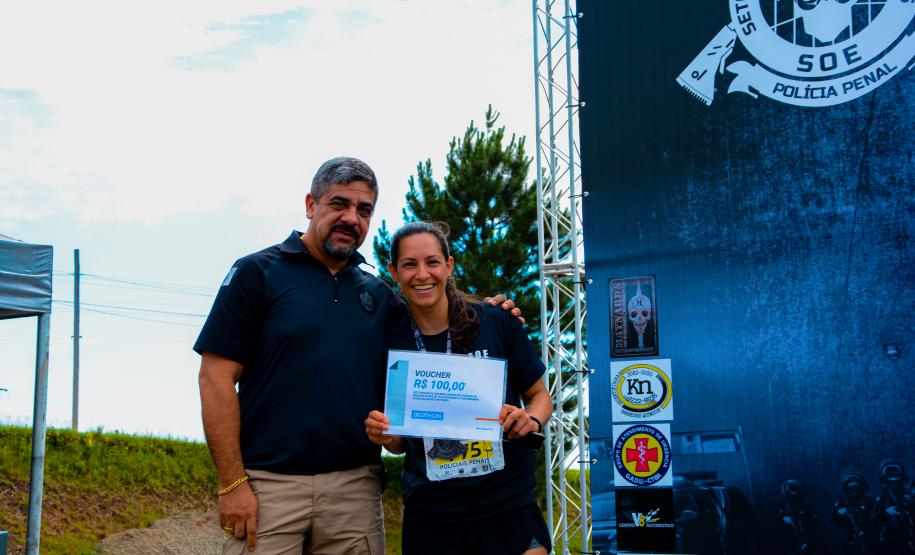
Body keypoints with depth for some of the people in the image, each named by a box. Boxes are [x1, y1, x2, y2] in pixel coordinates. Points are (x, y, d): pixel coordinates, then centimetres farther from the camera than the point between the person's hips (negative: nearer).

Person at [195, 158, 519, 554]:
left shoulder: (377, 294, 14)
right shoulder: (258, 272, 0)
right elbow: (217, 380, -5)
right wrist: (232, 483, -12)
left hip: (356, 488, 4)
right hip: (269, 484, -4)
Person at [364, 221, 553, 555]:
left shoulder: (496, 323, -6)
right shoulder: (390, 343, 0)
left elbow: (539, 395, 6)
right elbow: (401, 443, 10)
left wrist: (531, 421, -14)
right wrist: (384, 436, -11)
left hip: (508, 505, -1)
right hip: (430, 514, 2)